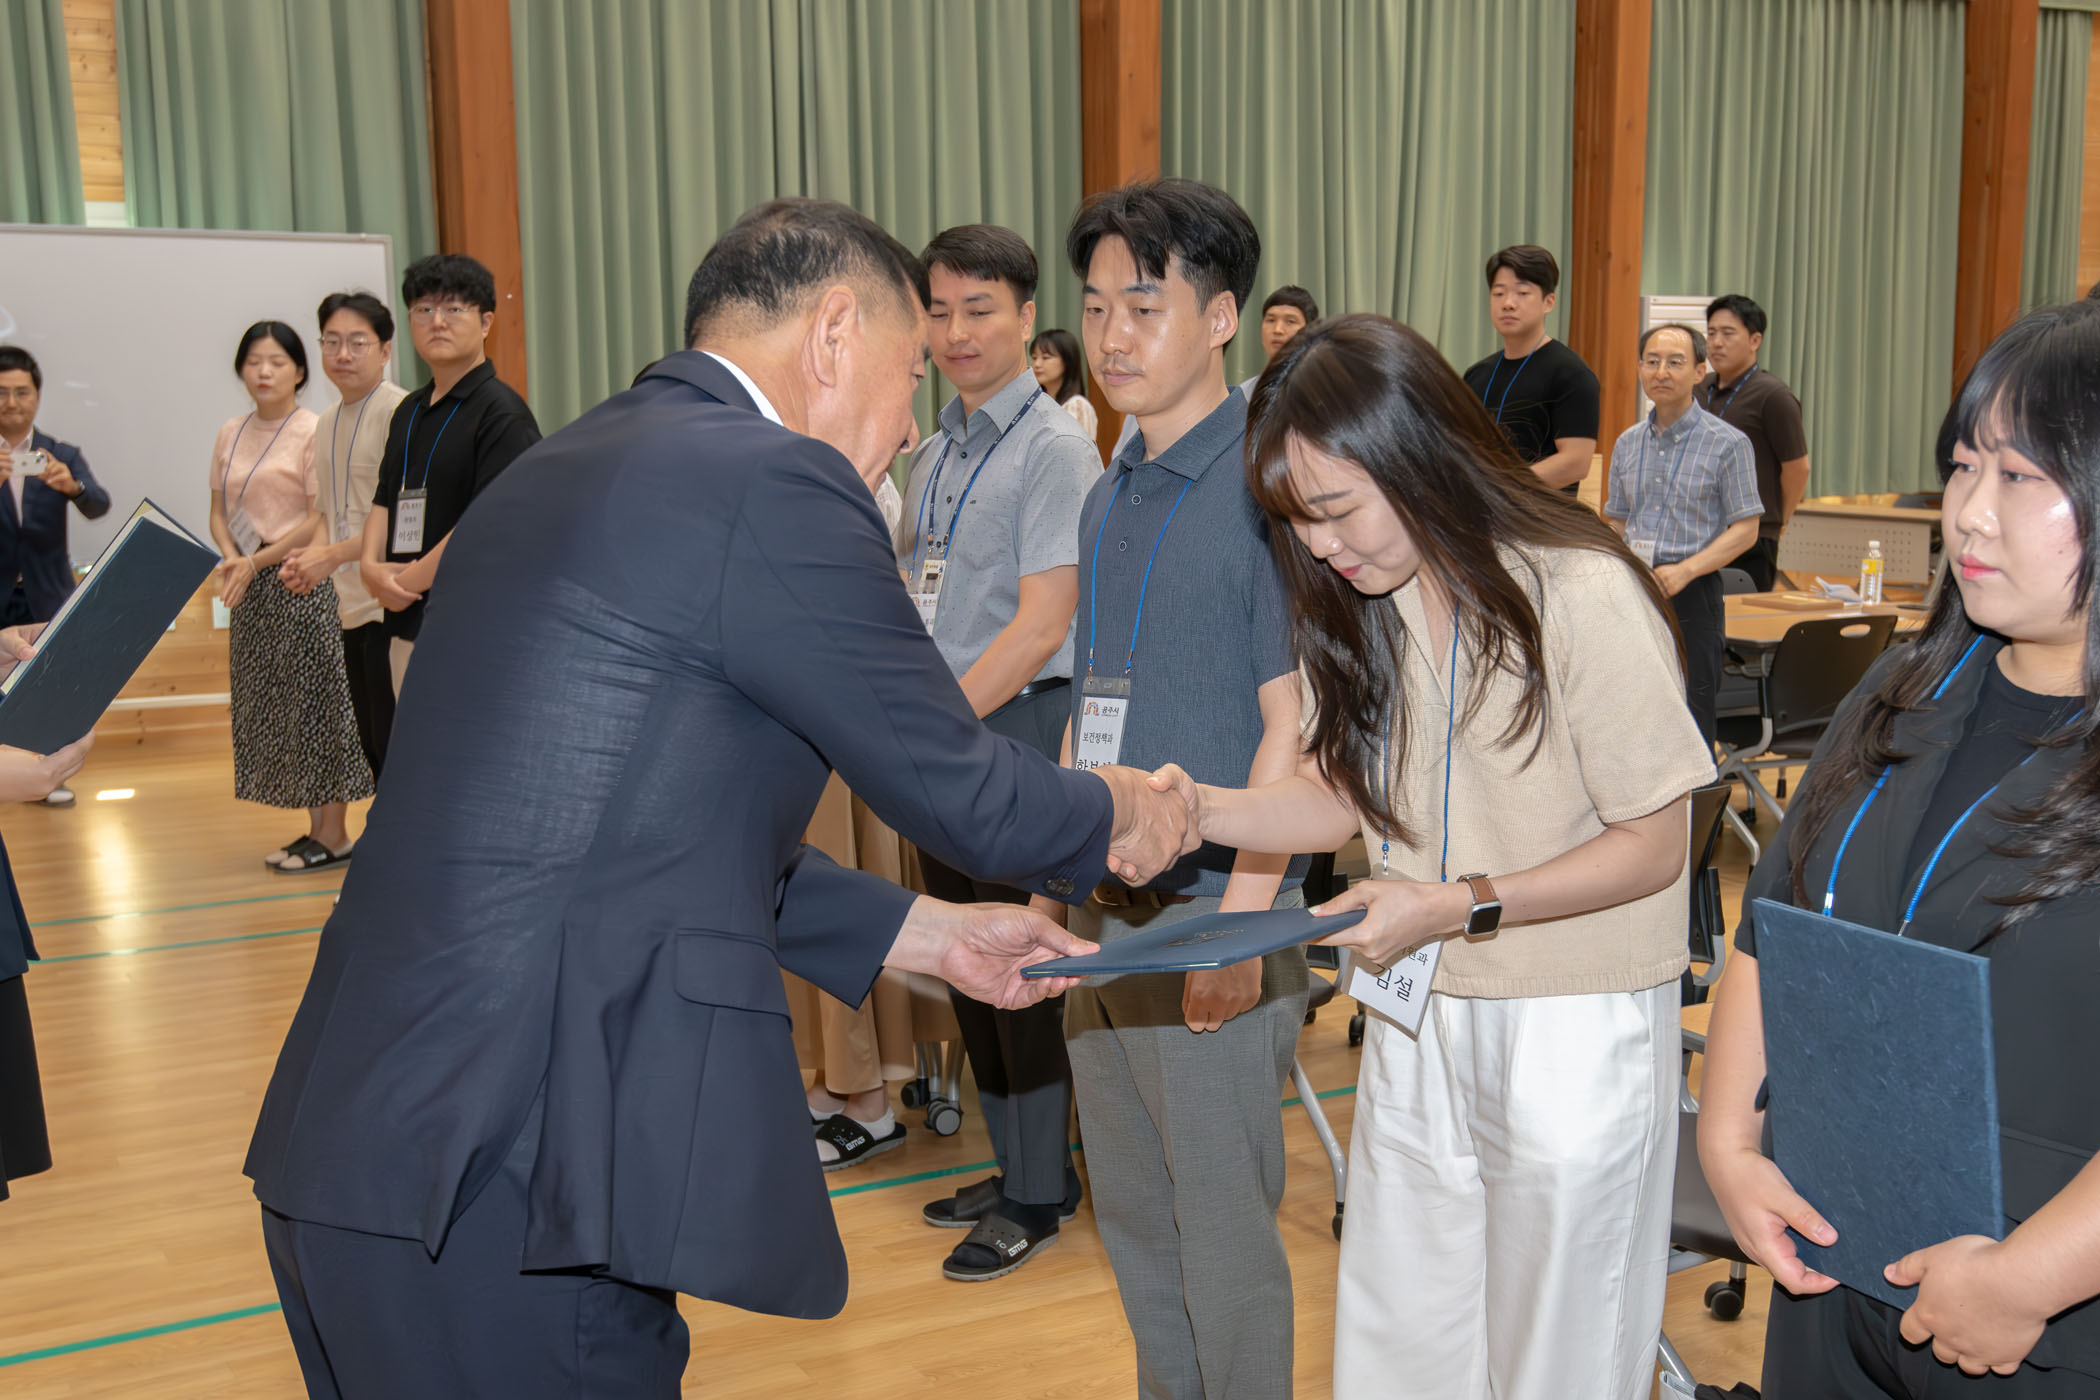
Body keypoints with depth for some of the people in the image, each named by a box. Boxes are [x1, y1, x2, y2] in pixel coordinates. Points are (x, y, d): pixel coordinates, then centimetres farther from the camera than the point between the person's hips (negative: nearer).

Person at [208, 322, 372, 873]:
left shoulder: (314, 431, -8)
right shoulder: (230, 435, 12)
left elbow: (320, 521, -13)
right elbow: (219, 512, 13)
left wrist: (256, 563, -15)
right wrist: (231, 559, -6)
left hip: (302, 584, -7)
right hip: (253, 588, 7)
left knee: (316, 701, -2)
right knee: (275, 706, 9)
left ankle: (334, 835, 6)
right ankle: (315, 828, 18)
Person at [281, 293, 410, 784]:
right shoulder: (328, 422, 16)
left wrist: (333, 556, -13)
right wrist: (311, 557, 4)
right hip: (353, 606, 9)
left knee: (396, 745, -7)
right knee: (372, 744, 14)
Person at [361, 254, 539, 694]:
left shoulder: (502, 412, -9)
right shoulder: (408, 412, 16)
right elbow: (385, 500, 17)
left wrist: (410, 580, -12)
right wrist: (372, 566, -3)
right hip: (407, 622, 8)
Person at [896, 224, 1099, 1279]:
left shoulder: (1056, 448, -11)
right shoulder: (933, 452, 14)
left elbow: (1042, 623, -17)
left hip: (1016, 726, -8)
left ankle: (1038, 1195, 17)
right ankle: (1015, 1163, 30)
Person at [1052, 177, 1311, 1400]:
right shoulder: (1110, 498, 11)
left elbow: (1293, 721, -15)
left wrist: (1240, 918, -18)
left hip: (1213, 912, -7)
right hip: (1104, 909, 8)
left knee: (1223, 1228, 5)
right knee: (1131, 1215, 19)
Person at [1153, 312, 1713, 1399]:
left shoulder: (1583, 595, -19)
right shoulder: (1367, 599, 1)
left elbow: (1652, 847, -13)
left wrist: (1460, 905, -21)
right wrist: (1204, 812, -9)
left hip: (1570, 1033, -6)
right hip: (1417, 1023, 6)